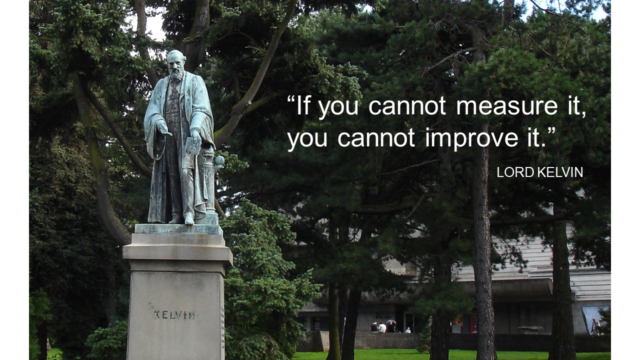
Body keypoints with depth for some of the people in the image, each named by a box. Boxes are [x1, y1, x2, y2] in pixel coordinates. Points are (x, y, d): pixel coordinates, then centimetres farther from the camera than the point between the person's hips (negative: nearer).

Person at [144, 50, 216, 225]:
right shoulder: (161, 85, 18)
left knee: (186, 170, -18)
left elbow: (201, 109, -3)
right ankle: (176, 215, -3)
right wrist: (159, 122, -13)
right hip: (168, 135, 4)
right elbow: (153, 109, 10)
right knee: (172, 174, -2)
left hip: (187, 134, -4)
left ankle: (189, 212, -25)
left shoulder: (195, 82, 7)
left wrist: (195, 129, -19)